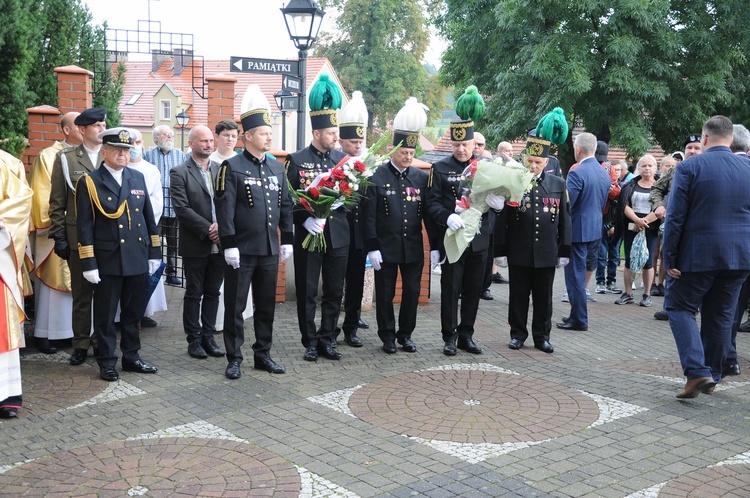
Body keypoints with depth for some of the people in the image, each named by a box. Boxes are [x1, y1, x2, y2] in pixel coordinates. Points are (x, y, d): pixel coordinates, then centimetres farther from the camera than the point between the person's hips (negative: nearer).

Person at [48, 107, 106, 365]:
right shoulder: (66, 159, 3)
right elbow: (57, 203, 3)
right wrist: (59, 237, -3)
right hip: (79, 238, -1)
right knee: (81, 294, 7)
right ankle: (81, 343, 16)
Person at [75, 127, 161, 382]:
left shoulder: (138, 178, 11)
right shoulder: (89, 182, -3)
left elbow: (149, 217, 14)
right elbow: (85, 226, -6)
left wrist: (154, 252, 10)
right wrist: (89, 263, -10)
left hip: (137, 259, 4)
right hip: (108, 261, -4)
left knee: (133, 313, 13)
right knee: (106, 315, 4)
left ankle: (131, 357, 26)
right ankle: (107, 363, 15)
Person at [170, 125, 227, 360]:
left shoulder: (221, 170, 10)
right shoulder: (179, 173, -4)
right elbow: (181, 209, -12)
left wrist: (221, 226, -11)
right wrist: (207, 229, -16)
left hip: (218, 243, 4)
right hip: (195, 245, -4)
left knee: (213, 293, 10)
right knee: (194, 294, 6)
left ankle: (208, 336, 20)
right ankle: (194, 339, 15)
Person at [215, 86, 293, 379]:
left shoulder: (277, 168, 10)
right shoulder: (231, 167, -7)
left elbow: (286, 206, 14)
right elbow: (224, 209, -12)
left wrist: (287, 240, 9)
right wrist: (229, 245, -16)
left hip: (269, 250, 5)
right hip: (241, 251, -5)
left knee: (266, 305, 12)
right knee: (235, 307, 3)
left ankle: (263, 355, 24)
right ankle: (234, 359, 13)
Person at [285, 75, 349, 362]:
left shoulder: (342, 159, 7)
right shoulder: (297, 160, -3)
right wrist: (305, 219, -18)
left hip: (338, 237, 3)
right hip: (308, 236, -3)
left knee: (334, 292, 8)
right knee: (307, 292, 4)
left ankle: (327, 340, 20)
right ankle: (311, 342, 16)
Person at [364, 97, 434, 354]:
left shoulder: (422, 177, 5)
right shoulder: (377, 177, -5)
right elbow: (369, 216, -6)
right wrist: (372, 248, -10)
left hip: (413, 248, 3)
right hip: (386, 247, -3)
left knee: (412, 292, 8)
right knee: (385, 294, 6)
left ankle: (406, 335, 23)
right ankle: (388, 337, 20)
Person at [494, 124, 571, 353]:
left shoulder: (558, 184, 5)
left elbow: (564, 220, 8)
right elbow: (501, 220, -1)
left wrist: (564, 251, 5)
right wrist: (500, 251, -5)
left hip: (547, 254, 2)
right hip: (519, 254, -2)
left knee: (544, 297, 10)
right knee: (518, 296, 8)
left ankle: (542, 336, 21)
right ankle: (518, 334, 21)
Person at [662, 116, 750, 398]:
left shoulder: (689, 167, -9)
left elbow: (675, 217, -12)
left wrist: (669, 258, -7)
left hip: (697, 255, -5)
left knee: (680, 307, 7)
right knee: (721, 316, 14)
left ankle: (697, 371, -8)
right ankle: (712, 377, 24)